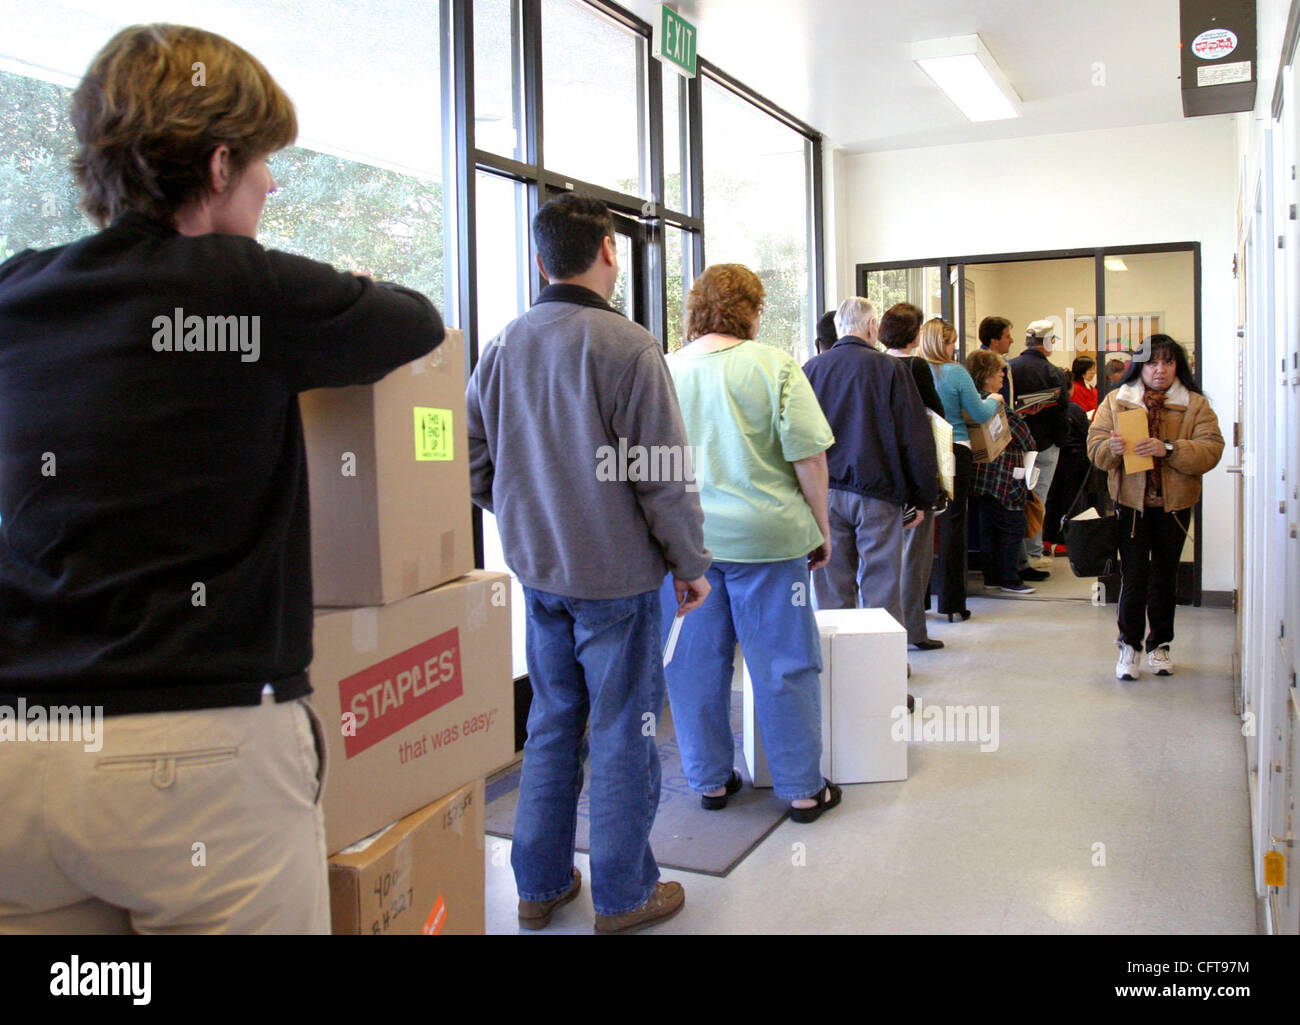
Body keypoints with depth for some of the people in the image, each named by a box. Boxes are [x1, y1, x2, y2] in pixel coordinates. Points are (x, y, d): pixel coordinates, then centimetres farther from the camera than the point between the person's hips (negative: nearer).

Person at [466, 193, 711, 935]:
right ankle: (624, 896, 19)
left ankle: (541, 886, 28)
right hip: (616, 572, -6)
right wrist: (691, 562, -4)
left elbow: (475, 461, 10)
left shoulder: (503, 346, 5)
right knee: (623, 733, 6)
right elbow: (664, 474, -15)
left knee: (552, 725, 17)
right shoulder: (626, 346, -15)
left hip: (538, 569, 6)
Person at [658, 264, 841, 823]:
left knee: (695, 665, 13)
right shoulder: (773, 366, -6)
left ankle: (709, 781, 25)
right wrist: (821, 530, 3)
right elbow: (809, 459, -8)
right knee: (784, 666, 8)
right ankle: (803, 790, 18)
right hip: (764, 535, -3)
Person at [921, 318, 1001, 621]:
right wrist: (993, 400, 19)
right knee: (952, 524, 3)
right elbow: (980, 414, -3)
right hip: (954, 453, -3)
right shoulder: (955, 372, -9)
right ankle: (951, 603, 7)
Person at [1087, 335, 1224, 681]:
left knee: (1165, 576, 12)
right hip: (1131, 501, -1)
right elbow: (1095, 445, -1)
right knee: (1134, 576, -5)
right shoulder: (1116, 400, 3)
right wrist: (1112, 449, -24)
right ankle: (1129, 646, 6)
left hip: (1174, 504, 1)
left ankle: (1159, 645, 26)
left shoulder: (1195, 405, 1)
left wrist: (1169, 449, -25)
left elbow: (1210, 451, -10)